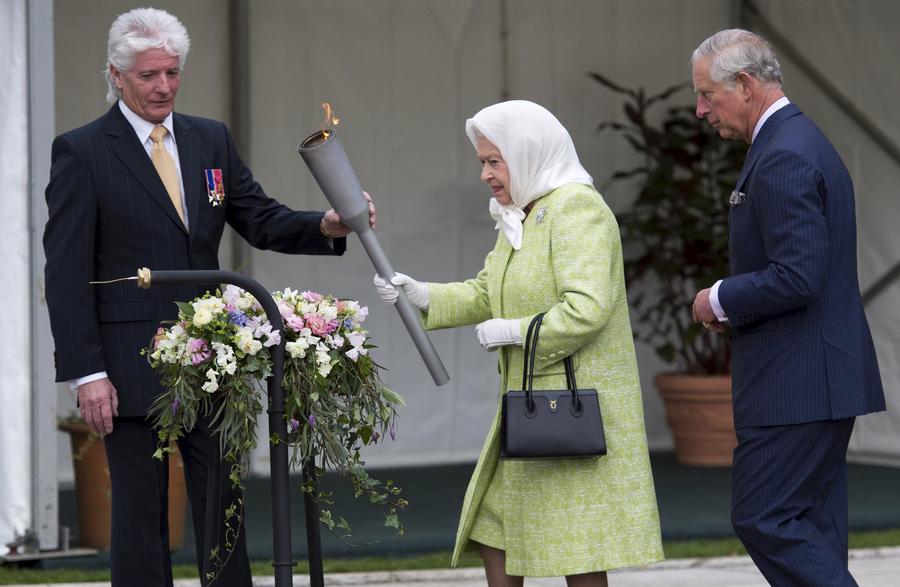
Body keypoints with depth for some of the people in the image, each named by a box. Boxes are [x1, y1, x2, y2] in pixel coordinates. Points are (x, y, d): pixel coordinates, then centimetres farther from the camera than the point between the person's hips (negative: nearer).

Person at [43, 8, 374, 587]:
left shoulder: (212, 140, 10)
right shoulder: (81, 151, -5)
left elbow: (263, 220, 9)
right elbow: (66, 272, -7)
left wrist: (326, 226, -13)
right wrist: (85, 373, -13)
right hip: (130, 366, -5)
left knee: (223, 506, 8)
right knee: (140, 513, 1)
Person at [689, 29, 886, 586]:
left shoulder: (783, 158, -17)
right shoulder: (806, 142, 17)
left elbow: (798, 278, -25)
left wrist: (721, 298, -10)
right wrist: (736, 304, 11)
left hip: (796, 380, -10)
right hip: (824, 375, 10)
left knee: (764, 519, -8)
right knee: (810, 529, 11)